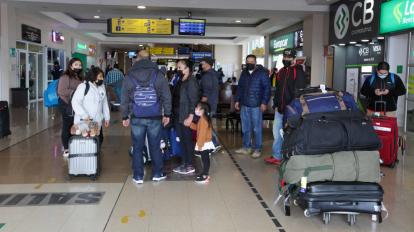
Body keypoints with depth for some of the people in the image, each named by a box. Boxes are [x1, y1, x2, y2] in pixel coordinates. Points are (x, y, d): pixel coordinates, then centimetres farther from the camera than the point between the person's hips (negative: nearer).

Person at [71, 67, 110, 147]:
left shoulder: (102, 87, 10)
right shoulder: (83, 86, -11)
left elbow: (104, 103, 17)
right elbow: (75, 102, -18)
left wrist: (107, 117, 14)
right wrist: (85, 116, -26)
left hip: (97, 122, 7)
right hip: (83, 122, -7)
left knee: (99, 140, 14)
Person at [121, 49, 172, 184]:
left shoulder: (129, 77, 0)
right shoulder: (158, 75, -1)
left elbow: (124, 99, 3)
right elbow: (167, 96, 0)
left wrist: (125, 116, 11)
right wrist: (167, 114, 8)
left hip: (137, 118, 0)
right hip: (155, 118, 0)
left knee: (137, 147, 8)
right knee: (155, 147, 10)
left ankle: (138, 176, 13)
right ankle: (157, 174, 19)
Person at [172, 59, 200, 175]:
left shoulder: (191, 82, -14)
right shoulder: (179, 81, 14)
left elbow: (194, 101, -19)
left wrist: (190, 117, -24)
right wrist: (174, 114, 16)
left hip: (186, 118, -9)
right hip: (178, 117, 9)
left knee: (188, 141, 0)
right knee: (182, 141, 14)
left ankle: (190, 166, 9)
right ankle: (184, 163, 24)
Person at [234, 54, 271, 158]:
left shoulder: (262, 72, -6)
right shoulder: (244, 73, 12)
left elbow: (267, 88, -9)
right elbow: (240, 87, 19)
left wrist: (264, 102, -15)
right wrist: (237, 100, 14)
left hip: (256, 106, -6)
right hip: (244, 105, 6)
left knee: (257, 128, 0)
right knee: (245, 128, 12)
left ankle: (257, 149, 10)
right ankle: (246, 147, 23)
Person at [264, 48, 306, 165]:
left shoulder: (298, 72, -9)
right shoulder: (281, 72, 15)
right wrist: (276, 104, 13)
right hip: (280, 109, 8)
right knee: (277, 132, 12)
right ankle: (276, 156, 23)